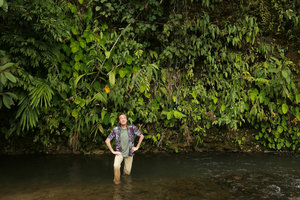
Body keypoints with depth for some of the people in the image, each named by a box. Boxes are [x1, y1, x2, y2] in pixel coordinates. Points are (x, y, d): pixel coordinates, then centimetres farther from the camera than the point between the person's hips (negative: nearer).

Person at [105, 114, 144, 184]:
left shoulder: (132, 128, -13)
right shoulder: (116, 130, -14)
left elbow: (141, 136, 0)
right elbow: (107, 141, -7)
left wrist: (137, 147, -2)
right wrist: (113, 151, -10)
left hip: (129, 153, 1)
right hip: (119, 152, -1)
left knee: (127, 172, 7)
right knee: (116, 166, -28)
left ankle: (126, 171, 44)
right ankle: (117, 181, -5)